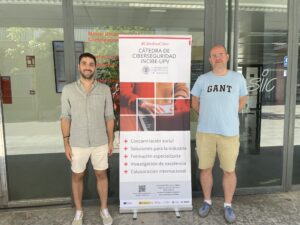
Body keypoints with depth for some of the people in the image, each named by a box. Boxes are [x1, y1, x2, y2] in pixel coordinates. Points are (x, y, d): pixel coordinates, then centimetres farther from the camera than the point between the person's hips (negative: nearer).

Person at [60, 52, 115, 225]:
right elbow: (65, 118, -1)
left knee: (101, 175, 13)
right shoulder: (68, 90, -3)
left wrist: (110, 141, 1)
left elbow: (109, 117, 1)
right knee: (77, 177, 13)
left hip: (100, 143, 0)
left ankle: (104, 209, 32)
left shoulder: (104, 89, -2)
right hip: (78, 144, 0)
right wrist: (66, 143, -4)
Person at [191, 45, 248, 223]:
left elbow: (242, 101, 16)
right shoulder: (202, 79, 2)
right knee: (205, 168, 10)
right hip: (205, 132, 1)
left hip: (230, 132, 0)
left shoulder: (238, 78, 2)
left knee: (229, 170, 7)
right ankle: (207, 202, 29)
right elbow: (195, 103, 13)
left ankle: (228, 205, 26)